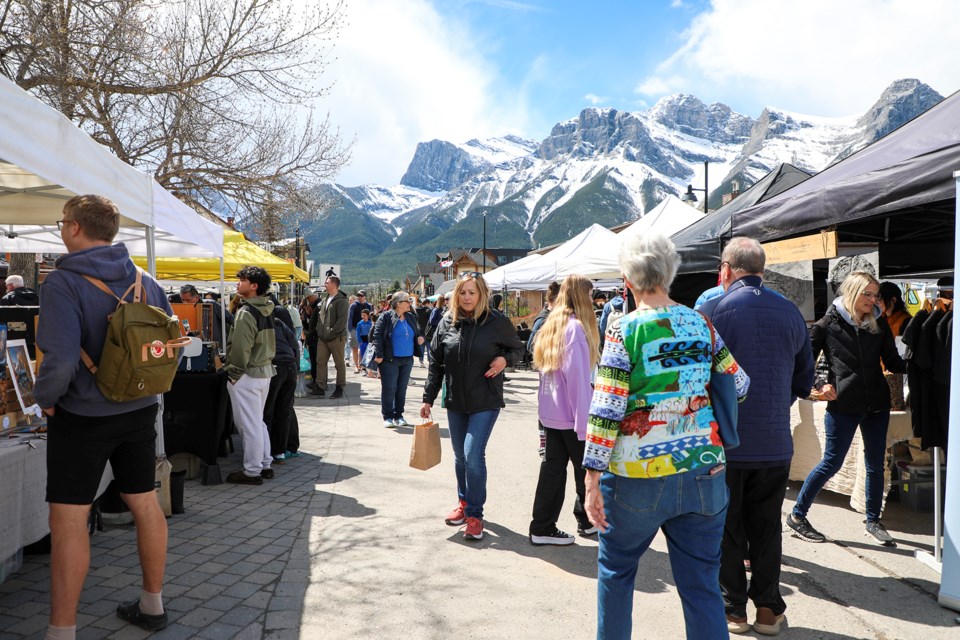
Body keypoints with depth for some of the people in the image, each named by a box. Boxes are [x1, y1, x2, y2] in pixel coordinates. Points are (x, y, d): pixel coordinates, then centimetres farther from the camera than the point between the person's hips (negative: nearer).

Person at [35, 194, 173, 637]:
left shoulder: (64, 281, -15)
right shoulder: (144, 281, 3)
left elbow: (60, 358, -25)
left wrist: (45, 398, -8)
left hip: (82, 415, -6)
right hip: (140, 411, 6)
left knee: (68, 518, 2)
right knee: (145, 503, 14)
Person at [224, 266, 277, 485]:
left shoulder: (246, 312, -19)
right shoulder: (266, 309, 9)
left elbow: (241, 348, -21)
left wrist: (234, 373, -10)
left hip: (247, 375, -9)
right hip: (265, 370, 9)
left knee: (248, 424, 0)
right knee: (258, 421, 18)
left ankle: (252, 471, 8)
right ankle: (265, 465, 25)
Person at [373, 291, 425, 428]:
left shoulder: (411, 318, 10)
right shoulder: (386, 317, -8)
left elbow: (416, 333, 23)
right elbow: (377, 336, -9)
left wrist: (420, 339, 0)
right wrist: (379, 355, -14)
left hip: (407, 360, 6)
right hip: (389, 360, -6)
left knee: (402, 389, 11)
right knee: (389, 389, 0)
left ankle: (398, 416, 21)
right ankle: (388, 417, 10)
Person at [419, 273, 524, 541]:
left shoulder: (497, 322, -8)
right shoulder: (447, 322, 1)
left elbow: (518, 348, 7)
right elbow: (436, 363, 6)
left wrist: (505, 360, -15)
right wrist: (428, 398, 5)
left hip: (485, 401, -4)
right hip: (455, 401, 4)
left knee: (473, 454, -10)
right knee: (460, 456, 13)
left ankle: (475, 514, 3)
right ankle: (463, 502, 33)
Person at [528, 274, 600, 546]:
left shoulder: (552, 325, 10)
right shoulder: (576, 327, -16)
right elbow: (578, 378, -20)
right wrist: (584, 422, -18)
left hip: (549, 412, 8)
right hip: (571, 414, -7)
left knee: (552, 468, 10)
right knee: (586, 468, 10)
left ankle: (542, 528, 13)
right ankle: (587, 520, 25)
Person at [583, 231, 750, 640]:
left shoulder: (624, 330, -10)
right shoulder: (701, 324, 3)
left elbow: (606, 412, -14)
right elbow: (739, 385, 12)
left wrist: (592, 477, -11)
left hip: (638, 475, -3)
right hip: (705, 473, 4)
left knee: (615, 570, 19)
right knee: (703, 585, 11)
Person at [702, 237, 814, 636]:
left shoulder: (712, 310, -11)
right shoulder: (790, 312, 3)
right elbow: (804, 381, 10)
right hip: (775, 443, 4)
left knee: (725, 528, 10)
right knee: (767, 527, 16)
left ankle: (732, 608, 19)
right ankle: (768, 608, 25)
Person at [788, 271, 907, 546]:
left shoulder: (879, 324, 6)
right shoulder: (829, 324, -5)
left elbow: (893, 362, 4)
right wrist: (820, 384, -12)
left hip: (877, 404, 5)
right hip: (843, 405, -5)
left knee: (876, 464, 12)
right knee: (832, 462, -1)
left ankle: (873, 521, 29)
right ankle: (797, 515, 12)